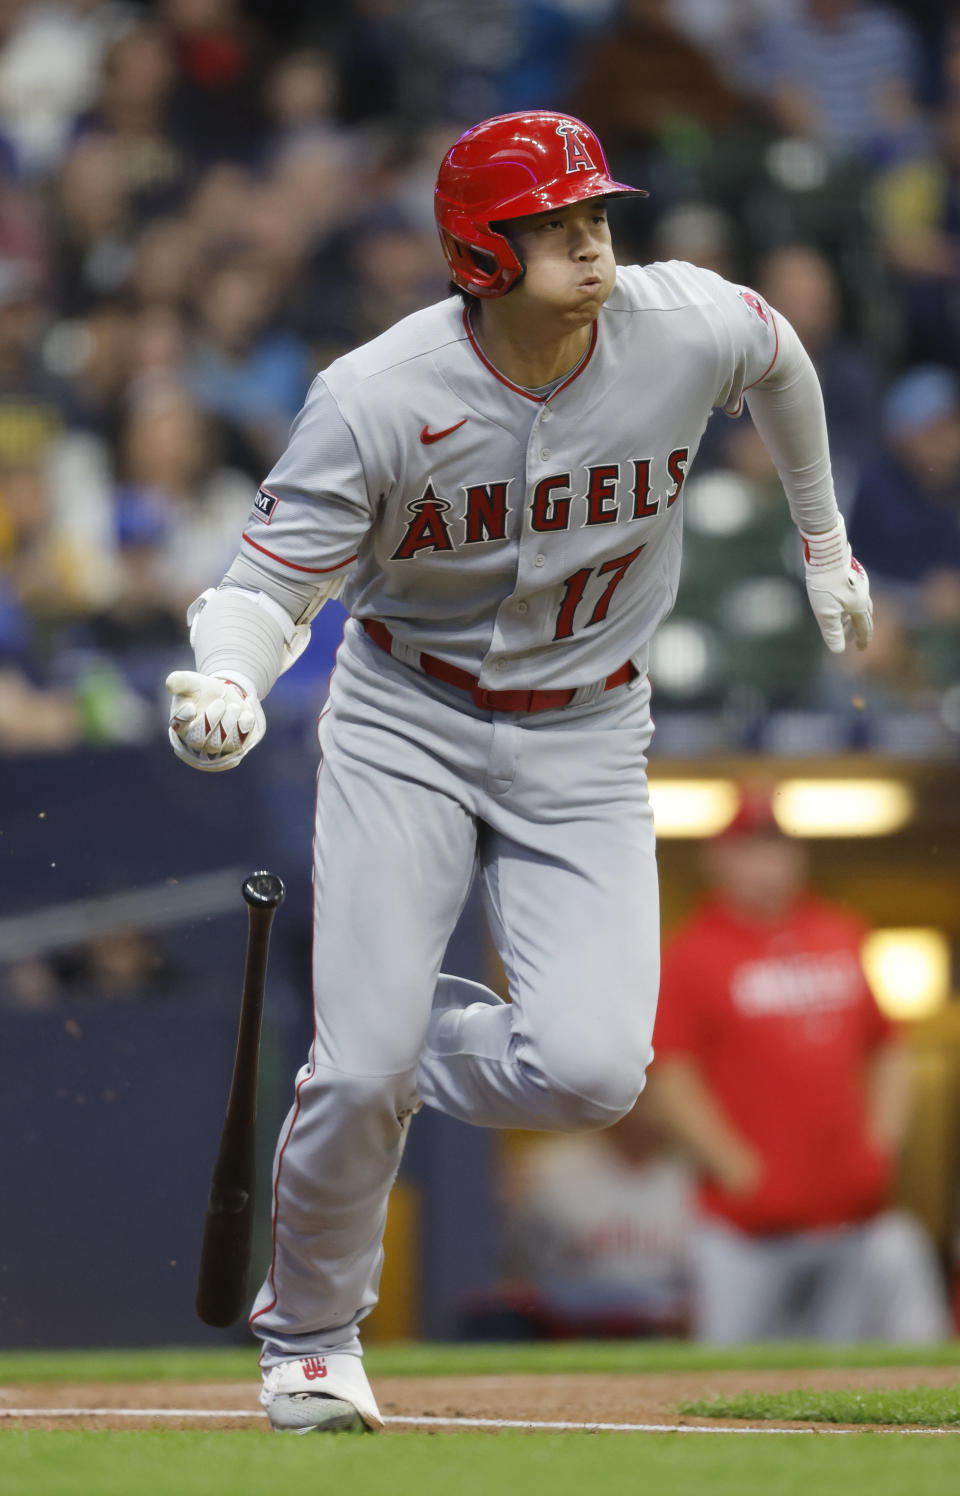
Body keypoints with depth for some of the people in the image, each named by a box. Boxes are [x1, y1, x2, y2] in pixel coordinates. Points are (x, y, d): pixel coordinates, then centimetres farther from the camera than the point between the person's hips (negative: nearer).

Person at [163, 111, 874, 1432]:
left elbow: (780, 361, 10)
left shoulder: (694, 328, -15)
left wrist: (823, 539, 22)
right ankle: (311, 1334, 16)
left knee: (593, 1072, -16)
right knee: (362, 1066, -13)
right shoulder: (378, 399, -22)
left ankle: (417, 1039, 19)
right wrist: (229, 683, -41)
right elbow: (272, 577, -18)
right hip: (409, 724, -2)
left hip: (586, 740, 2)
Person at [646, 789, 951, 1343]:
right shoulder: (693, 952, -1)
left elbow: (890, 1050, 22)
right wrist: (738, 1167, -13)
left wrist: (880, 1145, 9)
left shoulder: (843, 938, 16)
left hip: (860, 1216, 5)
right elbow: (669, 1079, -7)